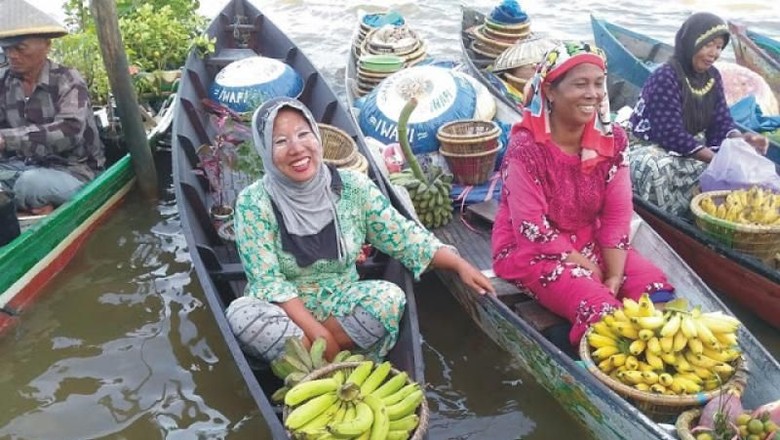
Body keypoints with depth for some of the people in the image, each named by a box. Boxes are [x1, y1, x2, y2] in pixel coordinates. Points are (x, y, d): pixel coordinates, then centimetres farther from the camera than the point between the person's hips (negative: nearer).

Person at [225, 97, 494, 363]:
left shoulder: (352, 187, -7)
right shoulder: (254, 203, -14)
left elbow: (403, 236, -3)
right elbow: (267, 281, -17)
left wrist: (460, 265, -14)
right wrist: (319, 334, -25)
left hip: (343, 306, 2)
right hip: (286, 310, -2)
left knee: (390, 296, -27)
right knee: (241, 314, -33)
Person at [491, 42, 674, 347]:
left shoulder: (612, 139, -5)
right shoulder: (526, 147, -23)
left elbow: (617, 215, -5)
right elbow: (531, 229, -21)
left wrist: (615, 276, -15)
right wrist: (586, 267, -15)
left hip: (590, 242, 6)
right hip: (532, 251, -6)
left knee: (658, 292, -13)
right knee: (601, 310, -25)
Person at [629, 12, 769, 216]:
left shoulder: (713, 77, 3)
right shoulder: (665, 78, -21)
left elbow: (722, 122, 1)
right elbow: (671, 134, -27)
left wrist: (741, 139, -23)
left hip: (691, 149, 8)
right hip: (652, 149, -8)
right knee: (658, 168, -39)